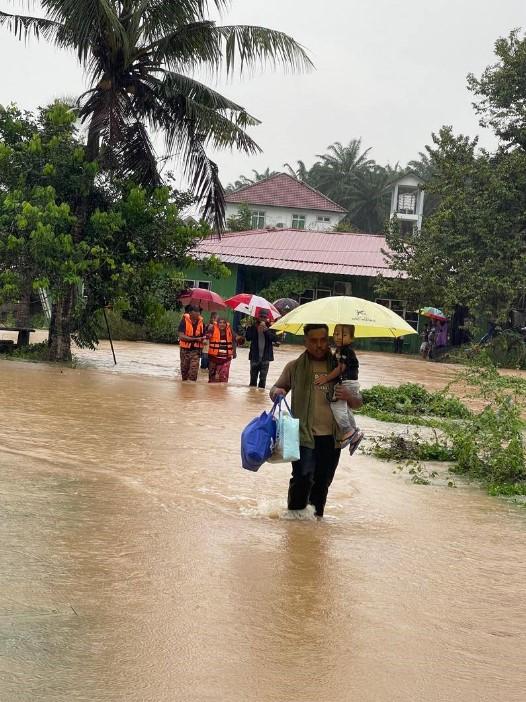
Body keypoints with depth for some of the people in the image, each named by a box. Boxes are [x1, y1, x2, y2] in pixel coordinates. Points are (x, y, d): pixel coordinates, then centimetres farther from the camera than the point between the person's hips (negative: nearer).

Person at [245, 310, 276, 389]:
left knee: (263, 378, 2)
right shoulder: (253, 327, 4)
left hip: (265, 356, 0)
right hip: (255, 356, 0)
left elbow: (274, 338, -7)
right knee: (253, 377, 5)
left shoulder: (270, 328, 4)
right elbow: (248, 337, -7)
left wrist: (266, 330, -17)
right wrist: (257, 330, -15)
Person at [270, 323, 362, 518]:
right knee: (302, 479, -16)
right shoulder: (295, 367, 4)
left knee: (322, 483, 10)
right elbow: (276, 389, 16)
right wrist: (276, 392, -9)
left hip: (331, 437, 3)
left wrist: (349, 396, -12)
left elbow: (357, 403, 13)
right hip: (304, 436, -3)